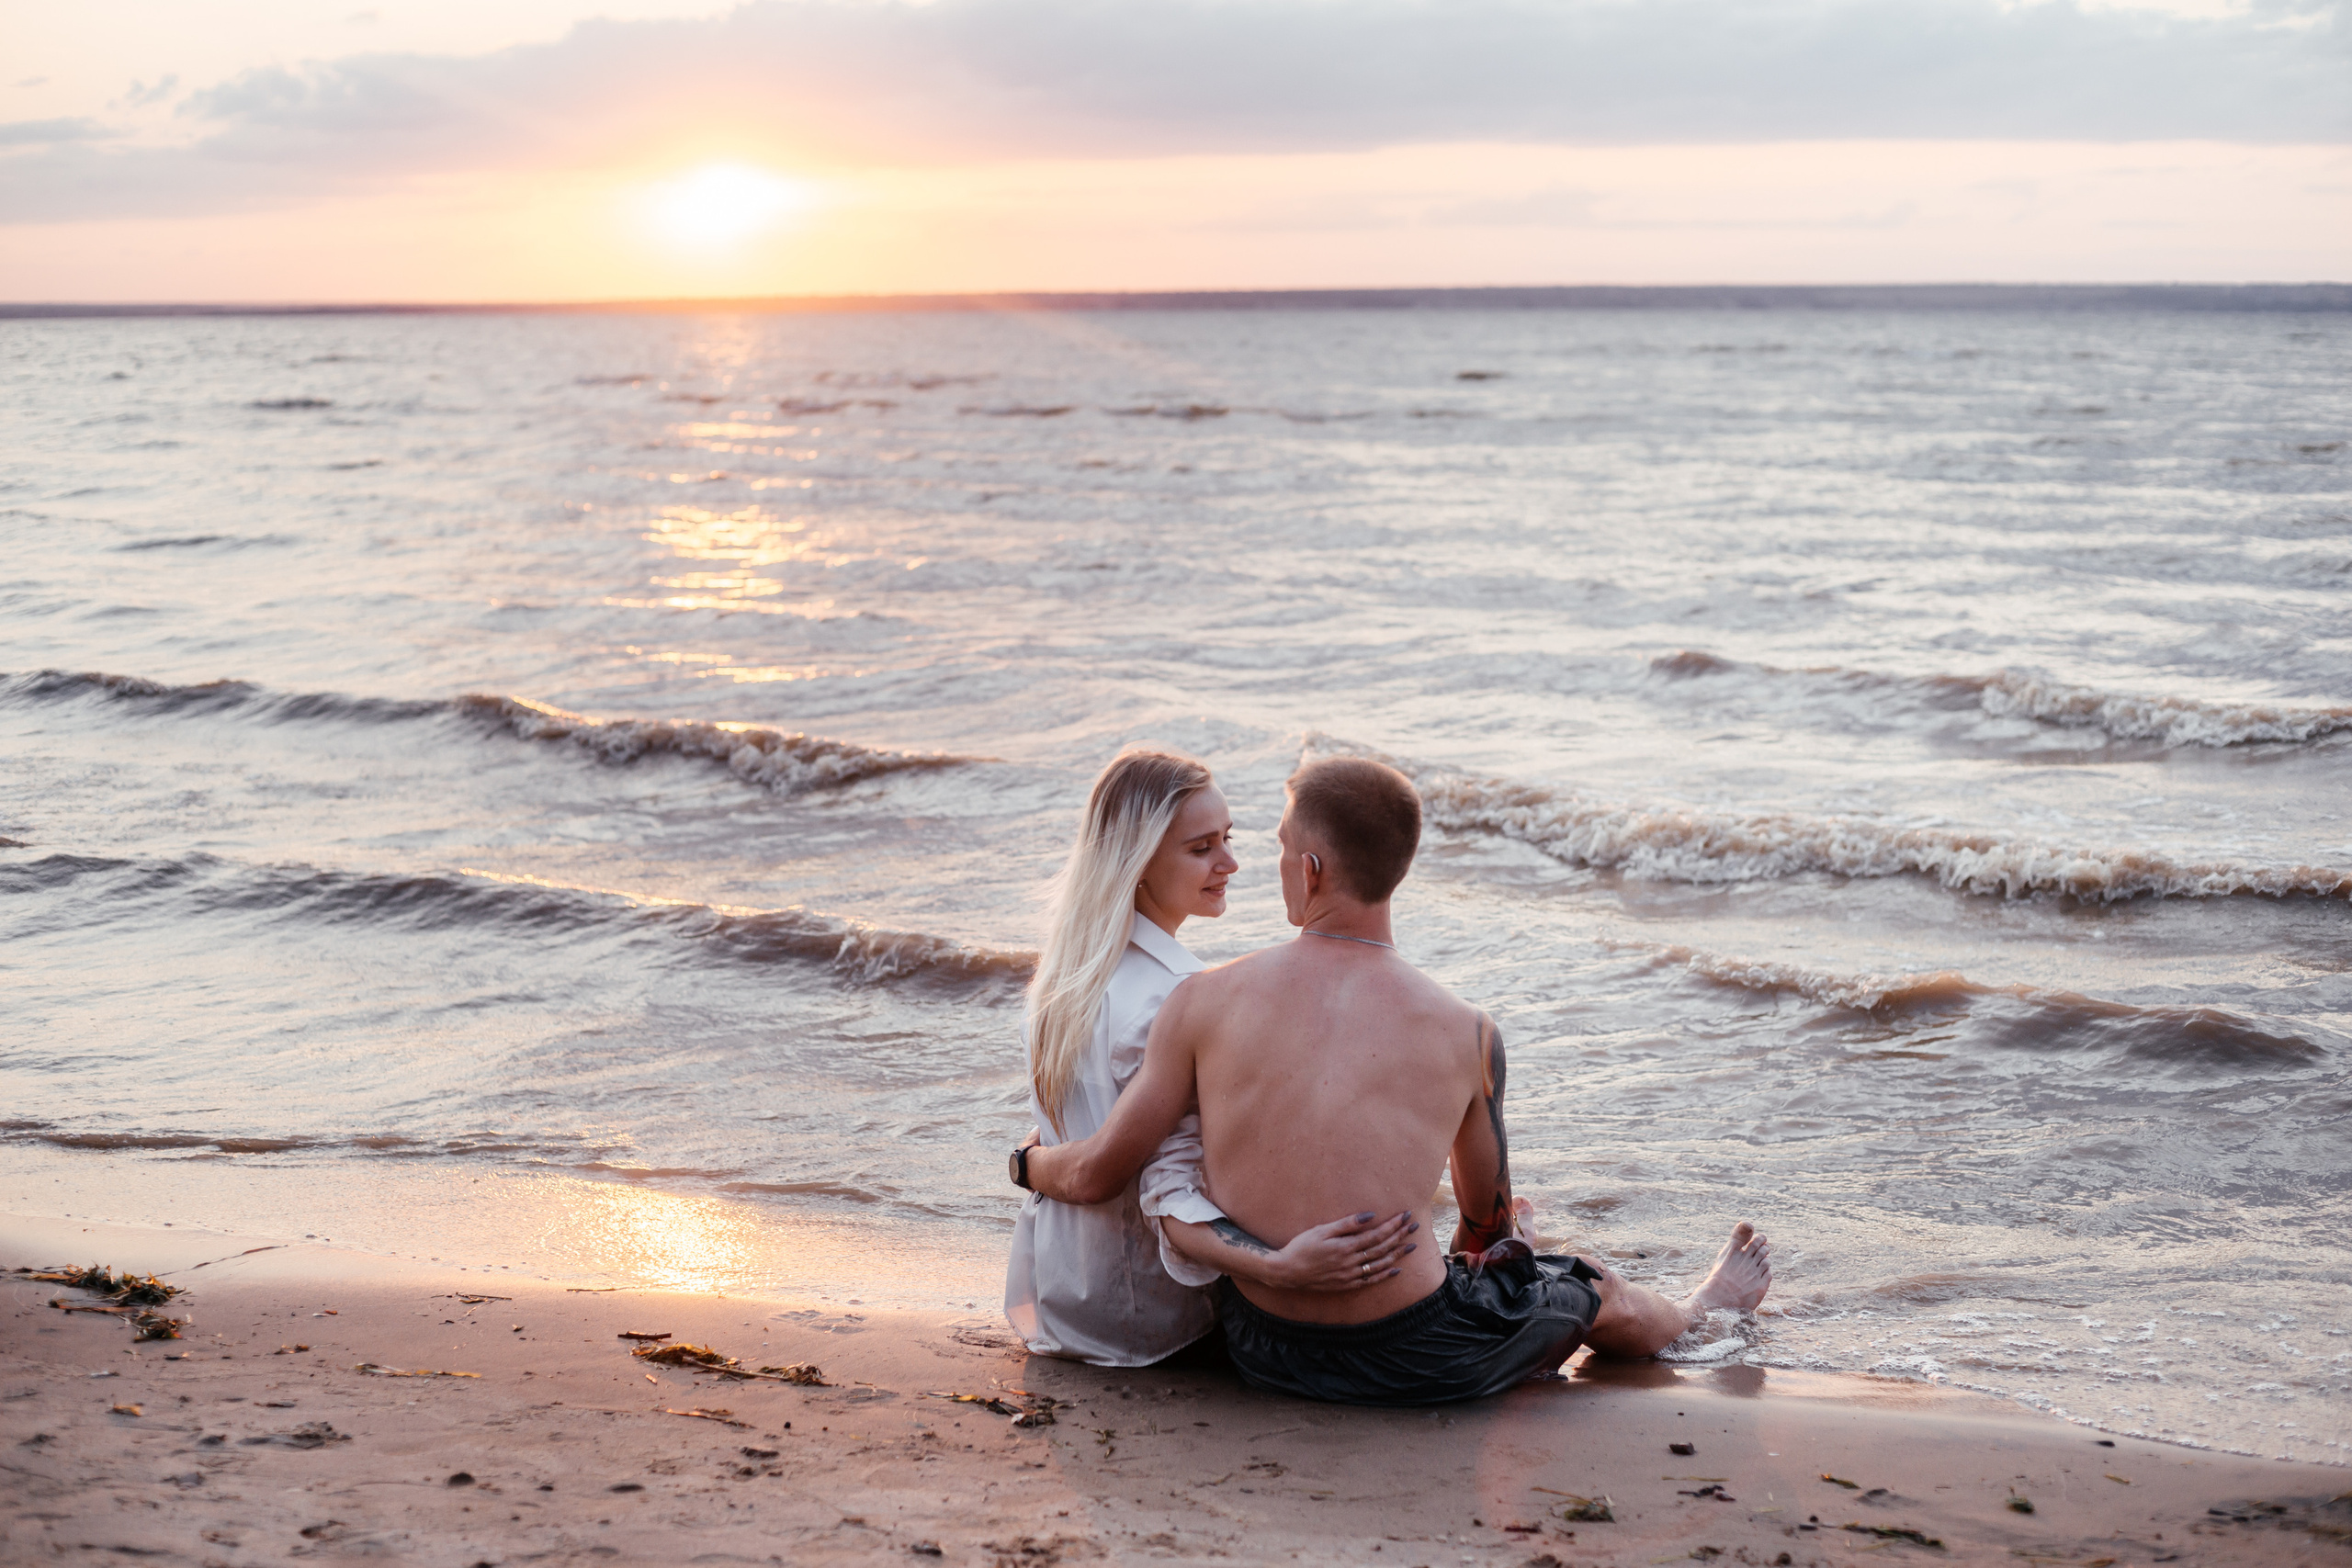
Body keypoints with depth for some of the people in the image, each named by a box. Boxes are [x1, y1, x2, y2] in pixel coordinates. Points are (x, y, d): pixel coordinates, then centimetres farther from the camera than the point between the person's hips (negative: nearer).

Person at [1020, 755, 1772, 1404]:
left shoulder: (1204, 1003, -12)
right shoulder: (1466, 1033, -11)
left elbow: (1094, 1172, -6)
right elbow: (1486, 1213, 6)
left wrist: (1031, 1163, 17)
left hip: (1260, 1348, 3)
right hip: (1407, 1359, -2)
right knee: (1597, 1292, 27)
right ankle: (1700, 1312, 60)